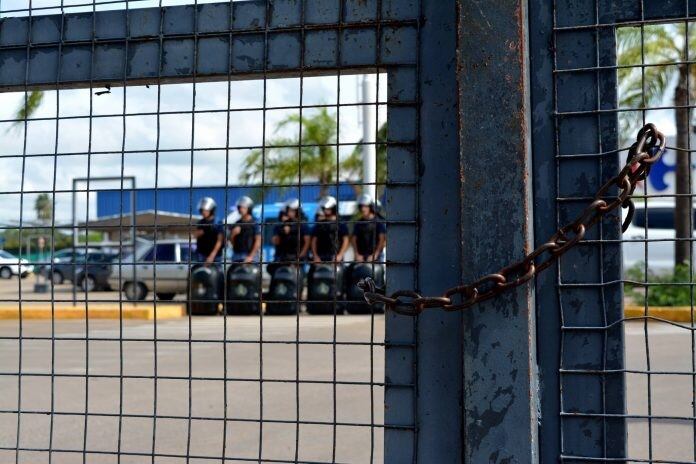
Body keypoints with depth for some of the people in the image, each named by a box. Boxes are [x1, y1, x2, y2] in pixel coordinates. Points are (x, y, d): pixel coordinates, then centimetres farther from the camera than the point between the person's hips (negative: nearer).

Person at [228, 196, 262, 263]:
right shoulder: (236, 224, 13)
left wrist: (251, 256, -12)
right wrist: (233, 234, -5)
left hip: (249, 257, -5)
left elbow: (258, 241, -7)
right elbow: (231, 241, 17)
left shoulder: (255, 224, -3)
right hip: (237, 257, 5)